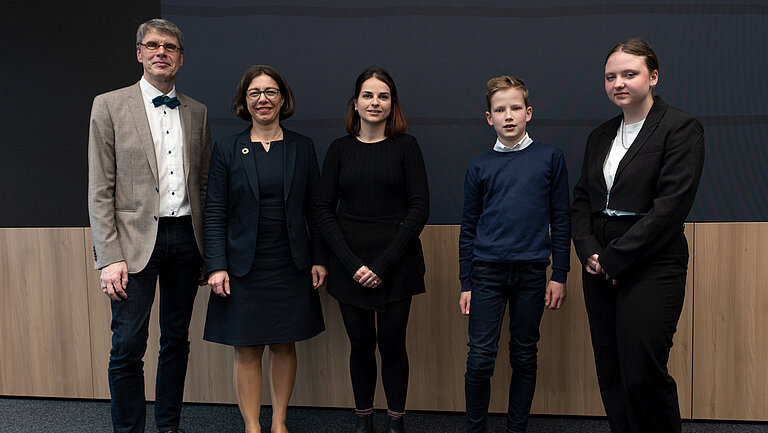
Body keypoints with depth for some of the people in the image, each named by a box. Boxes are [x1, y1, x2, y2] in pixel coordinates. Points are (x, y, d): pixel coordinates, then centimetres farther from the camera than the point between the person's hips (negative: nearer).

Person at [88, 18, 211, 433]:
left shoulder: (197, 112, 11)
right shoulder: (109, 105, 0)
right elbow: (99, 190, -4)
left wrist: (208, 250, 8)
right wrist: (109, 258, -11)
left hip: (186, 238, 4)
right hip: (136, 240, -3)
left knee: (176, 340, 13)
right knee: (127, 348, -1)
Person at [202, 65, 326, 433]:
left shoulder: (302, 147, 5)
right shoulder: (227, 150, 1)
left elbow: (314, 208, 6)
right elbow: (214, 212, -2)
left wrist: (319, 259, 2)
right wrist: (216, 266, -9)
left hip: (291, 265, 2)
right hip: (244, 267, -1)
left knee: (284, 345, 10)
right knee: (247, 350, 4)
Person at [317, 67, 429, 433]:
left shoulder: (406, 146, 1)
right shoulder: (340, 149, 6)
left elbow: (419, 208, -5)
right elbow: (324, 210, 2)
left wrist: (384, 263, -12)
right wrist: (352, 264, -9)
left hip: (396, 264, -1)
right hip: (350, 267, 1)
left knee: (392, 344, 4)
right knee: (361, 345, 8)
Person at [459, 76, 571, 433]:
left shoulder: (550, 158, 4)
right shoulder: (479, 167, 5)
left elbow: (560, 220, 6)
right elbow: (468, 227, 9)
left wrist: (559, 275, 2)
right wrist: (465, 283, 6)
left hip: (532, 272, 0)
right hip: (487, 272, 0)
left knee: (524, 356, 10)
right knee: (480, 357, -1)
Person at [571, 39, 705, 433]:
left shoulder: (681, 128, -5)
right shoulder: (600, 136, 14)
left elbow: (671, 205, -14)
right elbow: (581, 198, 13)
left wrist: (615, 258, -14)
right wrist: (589, 251, -4)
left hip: (651, 267, -6)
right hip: (601, 268, 6)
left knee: (642, 374, -6)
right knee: (610, 372, 9)